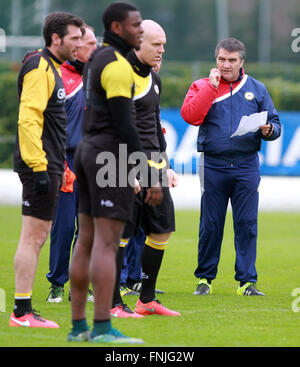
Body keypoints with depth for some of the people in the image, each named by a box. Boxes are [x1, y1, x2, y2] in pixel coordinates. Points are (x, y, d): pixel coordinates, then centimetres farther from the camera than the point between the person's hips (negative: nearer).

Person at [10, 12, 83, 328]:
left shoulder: (51, 68, 19)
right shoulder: (40, 68, -13)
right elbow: (28, 118, -21)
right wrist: (38, 166, -24)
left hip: (47, 167, 10)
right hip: (40, 166, -10)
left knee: (37, 237, 10)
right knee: (33, 236, -9)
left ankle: (24, 311, 13)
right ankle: (22, 312, -7)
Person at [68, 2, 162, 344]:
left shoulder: (96, 61, 17)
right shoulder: (117, 66, -15)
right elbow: (124, 126, -20)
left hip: (87, 152, 10)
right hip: (111, 157, -10)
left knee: (86, 243, 9)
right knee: (107, 244, -11)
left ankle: (78, 327, 10)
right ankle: (103, 329, -14)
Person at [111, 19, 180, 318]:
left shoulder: (153, 78, 16)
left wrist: (164, 165, 24)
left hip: (152, 165, 9)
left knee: (162, 229, 9)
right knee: (120, 234, -7)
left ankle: (147, 300, 18)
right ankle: (112, 304, -1)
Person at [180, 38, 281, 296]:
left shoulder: (256, 89, 12)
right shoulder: (202, 86, 6)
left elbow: (275, 123, 14)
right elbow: (190, 115, -11)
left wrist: (268, 130, -9)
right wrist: (211, 86, -11)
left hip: (247, 166, 1)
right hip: (213, 166, -1)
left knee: (247, 224, -3)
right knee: (210, 225, 2)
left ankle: (247, 280, 1)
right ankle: (205, 278, 14)